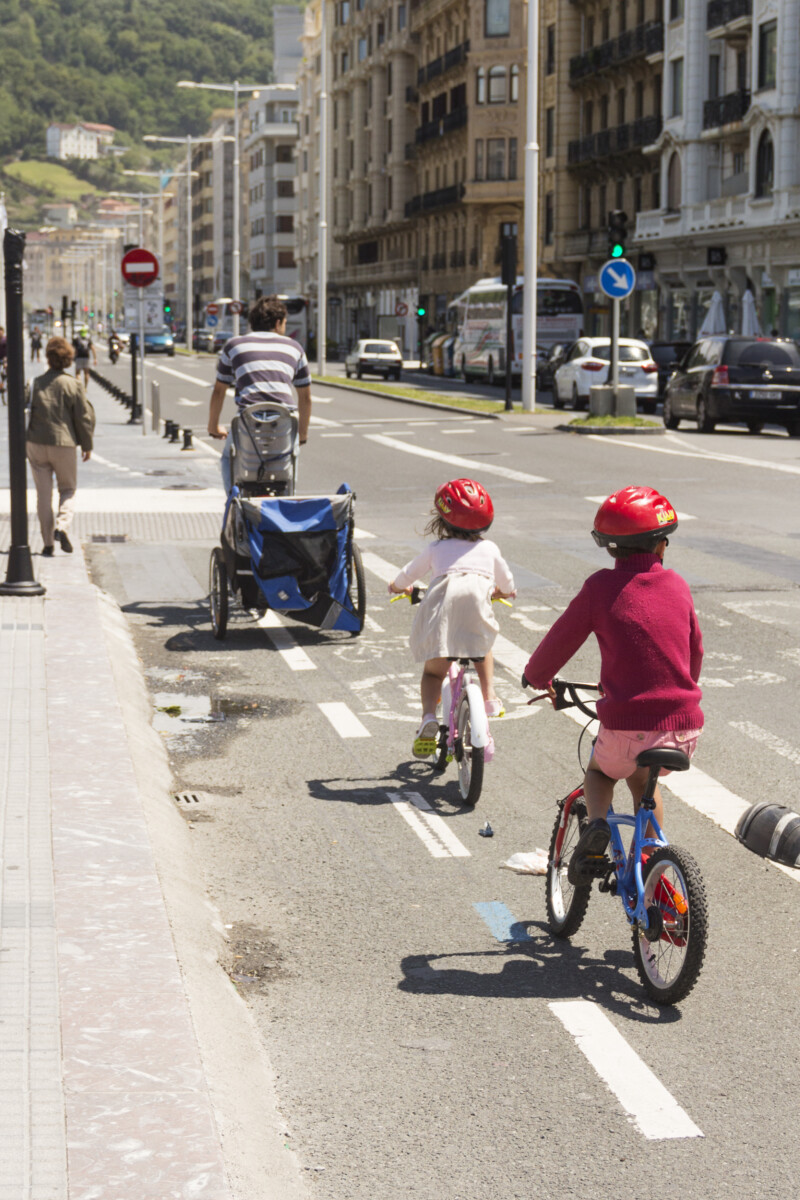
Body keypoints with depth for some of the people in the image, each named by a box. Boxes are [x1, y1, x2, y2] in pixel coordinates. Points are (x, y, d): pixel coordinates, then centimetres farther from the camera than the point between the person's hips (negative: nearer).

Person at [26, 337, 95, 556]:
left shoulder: (35, 384, -1)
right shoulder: (73, 385, -7)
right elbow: (84, 416, -4)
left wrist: (24, 444, 13)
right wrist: (86, 445, 7)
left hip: (36, 445, 1)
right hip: (64, 444, -1)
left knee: (43, 494, 8)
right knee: (67, 488, 15)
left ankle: (48, 543, 7)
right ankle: (62, 526, -10)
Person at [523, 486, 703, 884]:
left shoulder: (601, 587, -4)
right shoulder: (677, 586, 6)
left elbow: (560, 640, 5)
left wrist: (536, 676, 26)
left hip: (627, 727, -3)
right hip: (683, 731, 3)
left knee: (600, 772, 29)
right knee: (642, 778, 33)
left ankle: (595, 823, 1)